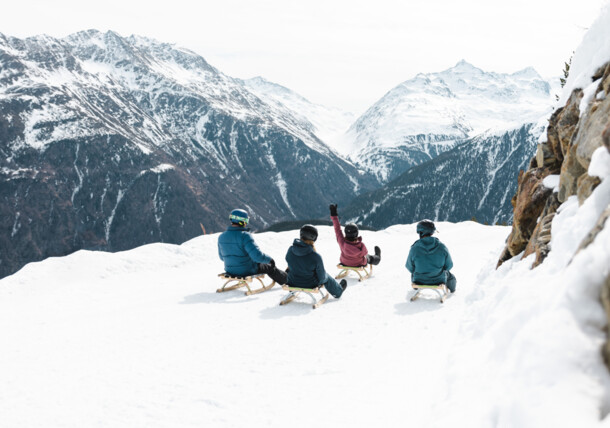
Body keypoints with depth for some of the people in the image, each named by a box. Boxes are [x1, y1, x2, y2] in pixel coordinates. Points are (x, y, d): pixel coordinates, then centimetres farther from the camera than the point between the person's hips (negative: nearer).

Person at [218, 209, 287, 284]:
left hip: (230, 271, 6)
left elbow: (222, 257, 9)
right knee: (269, 267, 20)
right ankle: (286, 279, 41)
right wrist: (270, 260, -10)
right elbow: (257, 256, -30)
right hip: (247, 271, -6)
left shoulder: (221, 237, -6)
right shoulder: (245, 236, -26)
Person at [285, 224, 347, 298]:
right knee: (326, 277, 28)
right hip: (310, 285, -3)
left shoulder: (290, 250, -20)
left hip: (292, 283, 3)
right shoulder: (315, 257, -31)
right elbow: (322, 277, -16)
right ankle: (338, 292, 58)